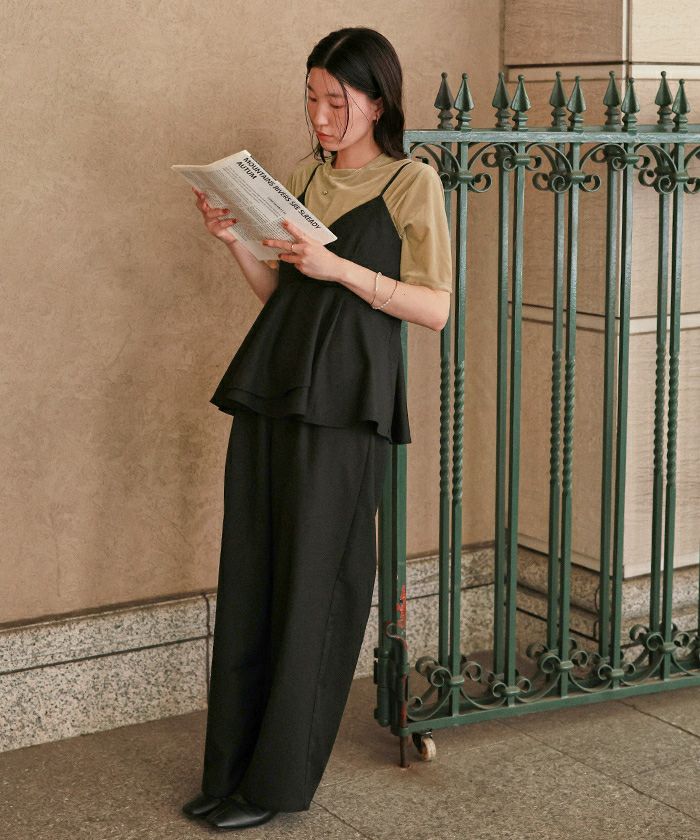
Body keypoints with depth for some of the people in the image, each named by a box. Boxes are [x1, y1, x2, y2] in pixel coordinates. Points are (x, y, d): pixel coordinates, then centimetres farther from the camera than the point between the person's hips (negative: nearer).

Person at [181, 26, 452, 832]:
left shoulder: (412, 184, -1)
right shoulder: (300, 179, 16)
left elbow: (435, 308, -5)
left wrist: (340, 268, -15)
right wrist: (235, 241, 1)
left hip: (343, 403, -6)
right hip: (270, 388, 6)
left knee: (312, 585, -1)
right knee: (248, 577, 6)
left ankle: (279, 779, 10)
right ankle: (231, 767, 16)